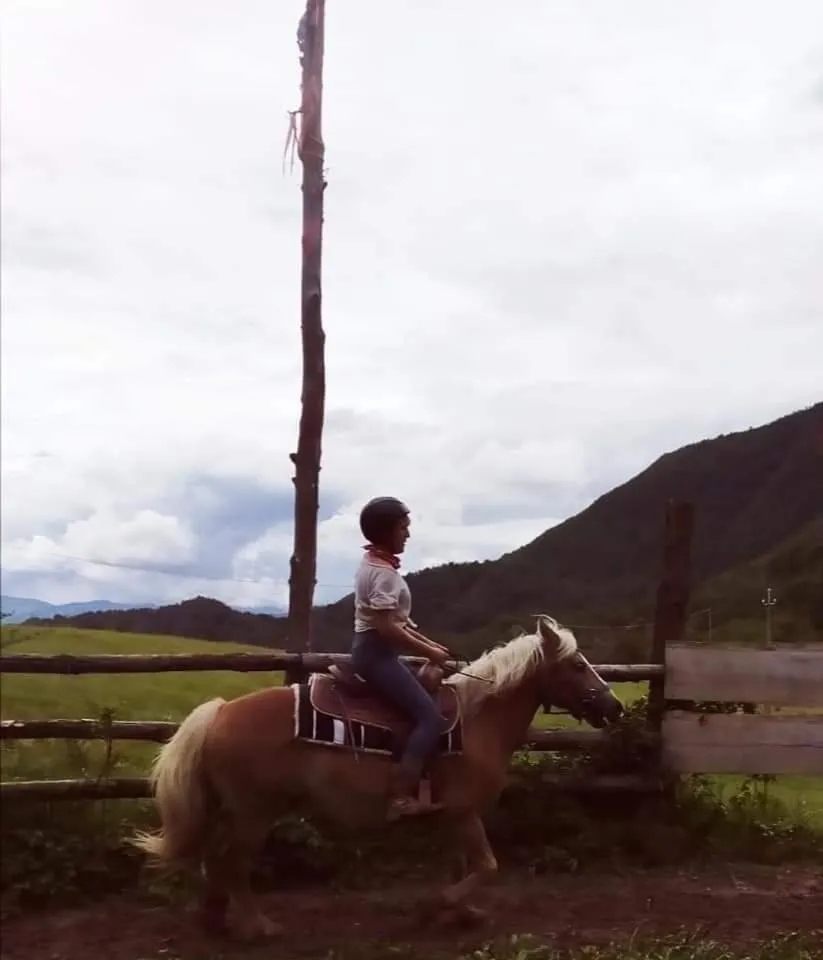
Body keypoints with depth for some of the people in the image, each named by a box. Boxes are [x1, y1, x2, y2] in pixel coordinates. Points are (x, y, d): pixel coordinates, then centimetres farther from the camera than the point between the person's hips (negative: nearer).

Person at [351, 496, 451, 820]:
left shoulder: (376, 564, 13)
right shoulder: (383, 572, -18)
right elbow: (387, 627, -24)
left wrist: (427, 643, 14)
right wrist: (428, 652, -16)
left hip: (375, 651, 11)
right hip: (377, 653, -11)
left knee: (424, 706, 19)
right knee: (431, 716, -16)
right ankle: (402, 796, -22)